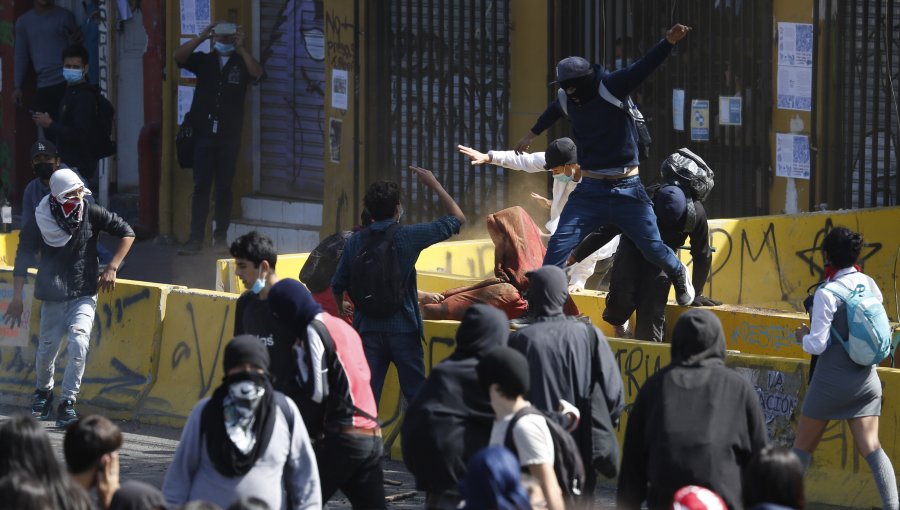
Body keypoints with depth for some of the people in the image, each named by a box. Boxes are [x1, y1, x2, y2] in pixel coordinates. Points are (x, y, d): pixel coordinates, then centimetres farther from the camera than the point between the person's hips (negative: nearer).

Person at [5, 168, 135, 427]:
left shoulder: (91, 214, -7)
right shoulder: (39, 223, -9)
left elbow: (126, 233, 2)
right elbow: (22, 260, -1)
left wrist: (112, 268, -5)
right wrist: (17, 298, -4)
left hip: (83, 296, 0)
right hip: (52, 297, 0)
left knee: (79, 343, -19)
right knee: (47, 348, 4)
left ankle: (68, 402, -12)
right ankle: (43, 392, 36)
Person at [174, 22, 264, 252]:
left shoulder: (241, 63, 7)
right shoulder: (203, 60, 8)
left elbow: (257, 73, -13)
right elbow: (178, 57, -6)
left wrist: (241, 48, -20)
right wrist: (202, 37, -15)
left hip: (229, 136, 0)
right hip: (203, 133, 0)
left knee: (224, 186, 5)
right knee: (201, 186, -3)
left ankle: (221, 236, 13)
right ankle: (196, 237, -4)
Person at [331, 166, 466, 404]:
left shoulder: (354, 242, 1)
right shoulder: (408, 236, -7)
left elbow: (337, 286, 8)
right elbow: (457, 218, 2)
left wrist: (342, 311, 29)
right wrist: (434, 184, 11)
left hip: (368, 329, 2)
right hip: (403, 329, -2)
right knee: (417, 397, 6)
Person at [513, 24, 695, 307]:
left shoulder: (612, 87, -10)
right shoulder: (567, 102, 5)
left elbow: (643, 68, -24)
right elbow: (553, 111, 30)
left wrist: (668, 42, -41)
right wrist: (532, 134, 48)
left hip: (627, 188, -4)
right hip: (590, 190, 4)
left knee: (653, 249, 0)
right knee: (558, 248, -8)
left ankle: (678, 274, 32)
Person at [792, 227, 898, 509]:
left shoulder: (827, 293, -16)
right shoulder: (870, 285, 1)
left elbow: (817, 345, -16)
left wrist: (803, 337, 4)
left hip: (832, 379, -5)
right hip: (866, 378, 5)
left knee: (803, 445, 10)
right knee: (871, 447, 0)